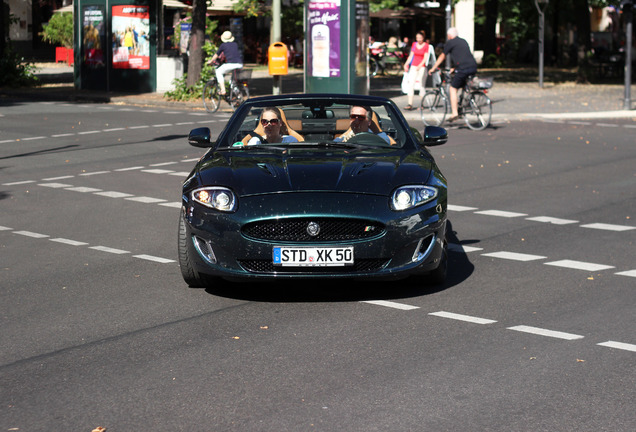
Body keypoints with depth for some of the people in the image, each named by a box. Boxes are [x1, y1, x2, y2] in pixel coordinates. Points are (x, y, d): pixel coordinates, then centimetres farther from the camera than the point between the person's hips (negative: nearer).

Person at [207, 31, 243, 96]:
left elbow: (216, 55, 19)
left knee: (218, 72, 15)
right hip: (240, 64, 5)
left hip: (230, 64, -5)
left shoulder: (223, 45, 8)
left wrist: (210, 61, 37)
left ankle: (222, 90, 2)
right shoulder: (235, 44, 21)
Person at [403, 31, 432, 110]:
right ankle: (410, 104, -10)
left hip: (422, 67, -4)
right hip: (413, 66, 4)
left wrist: (420, 65, -19)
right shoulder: (414, 44, 11)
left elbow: (425, 58, -7)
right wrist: (406, 64, 4)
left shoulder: (426, 46, -2)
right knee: (410, 84, -7)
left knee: (421, 85, -1)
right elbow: (411, 55, 15)